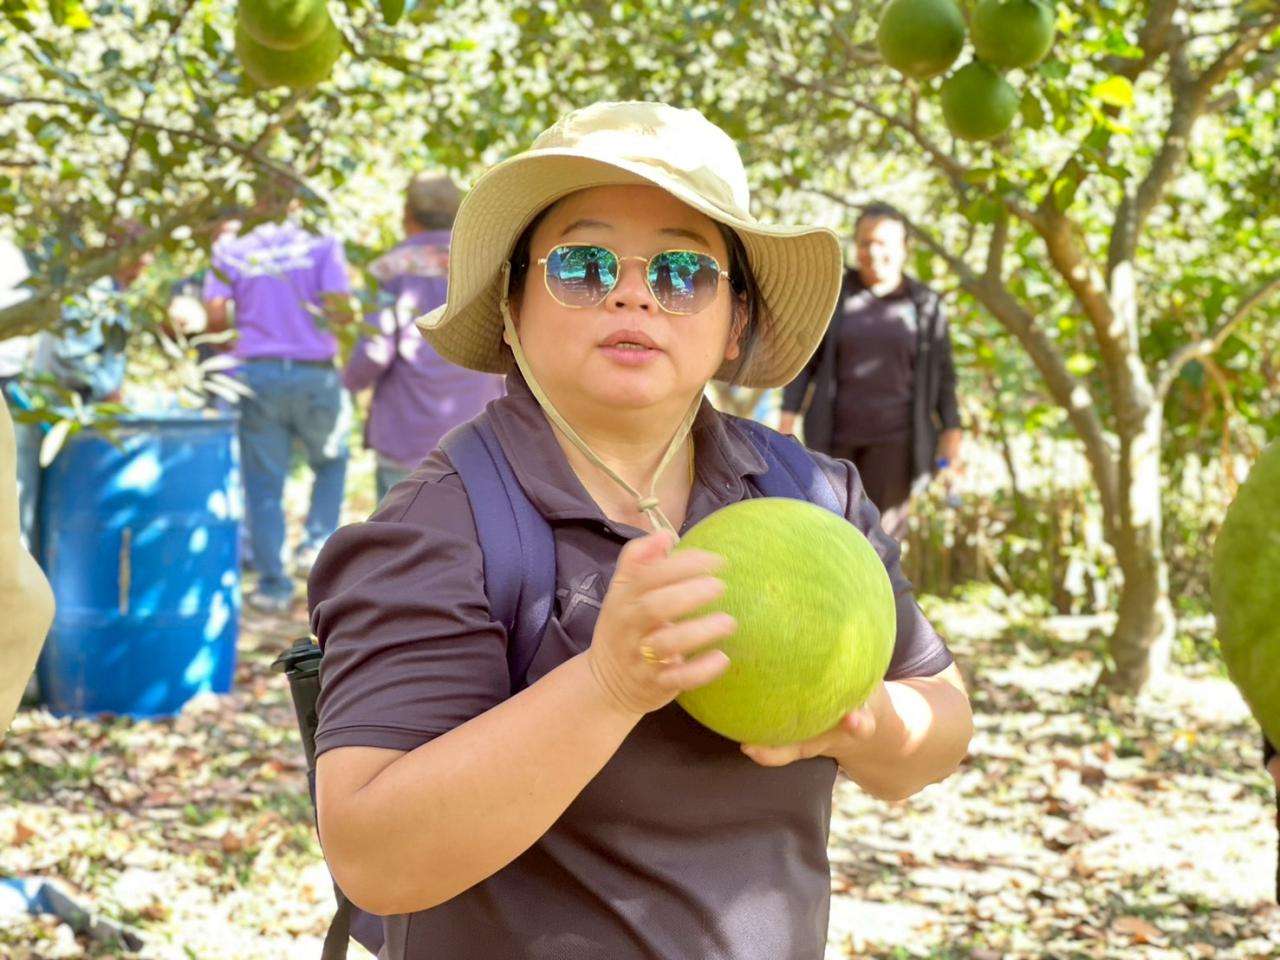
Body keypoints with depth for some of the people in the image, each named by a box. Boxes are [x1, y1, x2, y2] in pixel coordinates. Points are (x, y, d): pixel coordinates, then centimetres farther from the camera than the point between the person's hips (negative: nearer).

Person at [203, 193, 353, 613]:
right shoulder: (322, 243, -2)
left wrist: (241, 331, 14)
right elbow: (338, 308, -12)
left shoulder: (231, 248, 2)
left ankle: (274, 585, 9)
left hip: (255, 373, 1)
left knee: (264, 484, 7)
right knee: (331, 461, 23)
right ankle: (317, 544, 6)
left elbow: (214, 316, -6)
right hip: (314, 374, -1)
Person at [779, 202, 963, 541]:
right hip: (836, 436, 1)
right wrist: (787, 420, -1)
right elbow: (805, 361, 5)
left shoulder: (925, 305, 3)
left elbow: (942, 374, 6)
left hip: (894, 439, -1)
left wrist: (951, 432, 2)